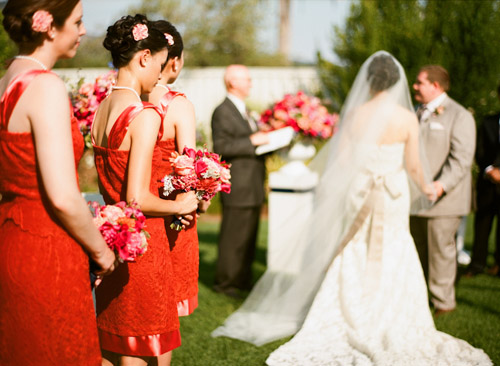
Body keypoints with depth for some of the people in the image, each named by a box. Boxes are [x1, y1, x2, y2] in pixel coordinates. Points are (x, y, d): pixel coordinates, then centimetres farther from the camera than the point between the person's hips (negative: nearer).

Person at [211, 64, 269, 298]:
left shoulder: (243, 111, 19)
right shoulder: (222, 112, -12)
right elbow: (221, 147, -21)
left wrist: (264, 141, 14)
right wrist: (252, 141, -22)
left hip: (253, 188, 10)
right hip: (237, 188, -10)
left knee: (249, 238, 15)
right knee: (233, 238, -3)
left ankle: (243, 280, 25)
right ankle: (225, 282, 6)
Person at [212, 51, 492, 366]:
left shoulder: (355, 115, -7)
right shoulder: (407, 118, -9)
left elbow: (342, 159, -7)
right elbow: (413, 165, -5)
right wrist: (426, 187, 14)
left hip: (358, 195, 1)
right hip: (393, 197, -1)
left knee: (353, 262, 13)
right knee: (393, 264, 11)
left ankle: (349, 328, 17)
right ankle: (392, 331, 16)